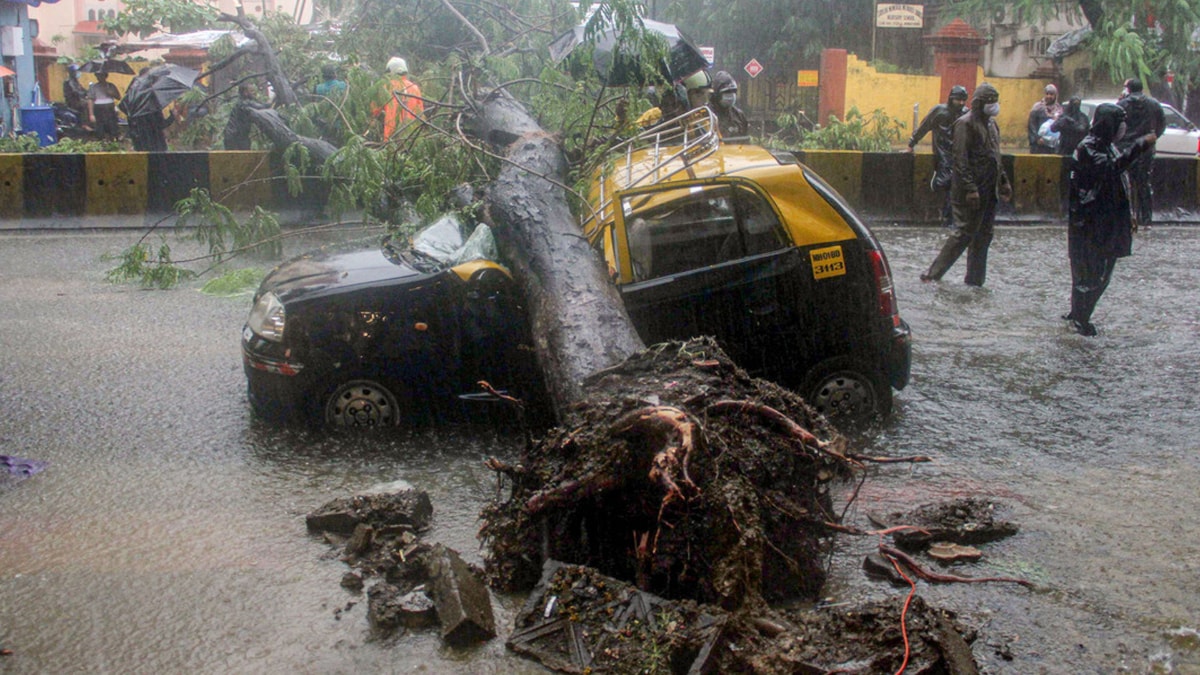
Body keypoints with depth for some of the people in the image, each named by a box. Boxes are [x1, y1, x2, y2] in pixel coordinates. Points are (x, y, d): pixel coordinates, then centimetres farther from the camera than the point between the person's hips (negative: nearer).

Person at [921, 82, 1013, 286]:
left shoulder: (992, 124, 16)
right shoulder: (965, 124, -11)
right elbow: (961, 160, -18)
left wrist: (1004, 181, 19)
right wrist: (970, 188, -22)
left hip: (989, 191, 9)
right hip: (970, 191, -9)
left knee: (983, 235, 10)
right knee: (963, 233, -7)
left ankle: (975, 280, 16)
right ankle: (934, 273, 1)